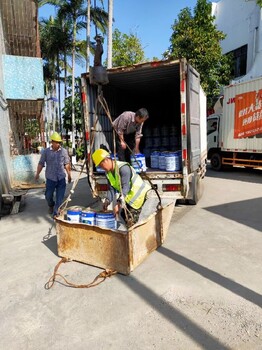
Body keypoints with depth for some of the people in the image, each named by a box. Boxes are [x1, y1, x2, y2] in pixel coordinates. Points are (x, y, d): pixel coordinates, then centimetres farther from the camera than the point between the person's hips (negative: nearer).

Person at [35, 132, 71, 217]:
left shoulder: (64, 151, 0)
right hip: (50, 178, 0)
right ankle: (51, 206, 44)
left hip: (61, 178, 0)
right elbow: (41, 163, 2)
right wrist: (37, 174, -2)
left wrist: (69, 174, 10)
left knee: (59, 197, 1)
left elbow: (67, 164, 7)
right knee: (48, 196, 12)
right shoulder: (46, 151, -2)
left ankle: (56, 213, 13)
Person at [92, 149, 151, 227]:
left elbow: (125, 187, -33)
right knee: (123, 216, 12)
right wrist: (107, 200, -20)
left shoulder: (123, 168, -27)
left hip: (140, 193, -9)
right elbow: (112, 188, -2)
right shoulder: (108, 172, 1)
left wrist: (118, 203, -38)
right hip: (129, 197, 9)